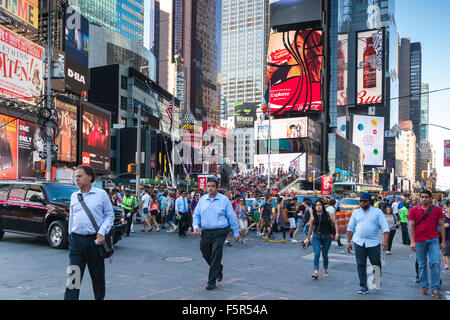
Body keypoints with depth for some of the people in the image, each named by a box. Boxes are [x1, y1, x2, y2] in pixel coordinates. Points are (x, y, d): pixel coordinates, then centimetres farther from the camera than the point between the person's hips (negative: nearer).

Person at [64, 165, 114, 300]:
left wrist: (102, 233, -11)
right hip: (76, 240, 3)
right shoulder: (74, 196, 11)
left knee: (98, 277, 10)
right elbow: (71, 217, 19)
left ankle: (100, 298, 27)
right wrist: (70, 236, 16)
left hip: (95, 240, -2)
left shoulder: (101, 194, 0)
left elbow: (110, 215, 1)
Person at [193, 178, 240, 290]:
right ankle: (219, 269, 41)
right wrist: (196, 225, -4)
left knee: (215, 257, -6)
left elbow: (232, 217, 1)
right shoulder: (202, 200, 8)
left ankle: (211, 282, 6)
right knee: (206, 254, 13)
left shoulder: (224, 200, -2)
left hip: (220, 232, -4)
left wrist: (236, 233, 2)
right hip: (205, 232, 4)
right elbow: (196, 214, 15)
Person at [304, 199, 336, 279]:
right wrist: (308, 238, 16)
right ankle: (316, 272, -18)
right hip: (316, 237, 0)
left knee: (325, 255, 9)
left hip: (326, 237, 0)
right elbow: (310, 228, 10)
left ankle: (325, 270, 30)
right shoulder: (313, 216, 2)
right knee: (317, 254, -13)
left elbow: (335, 223, 3)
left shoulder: (327, 215, -2)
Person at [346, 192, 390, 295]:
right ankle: (363, 286, 10)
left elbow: (385, 227, -4)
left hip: (373, 243, -2)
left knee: (376, 264, 8)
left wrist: (385, 241, -16)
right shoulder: (356, 212, 9)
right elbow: (350, 228, 12)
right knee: (361, 265, 1)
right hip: (359, 243, 2)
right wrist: (348, 242, 8)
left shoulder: (377, 212, 2)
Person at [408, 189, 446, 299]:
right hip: (419, 242, 0)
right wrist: (412, 241, -8)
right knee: (422, 265, 8)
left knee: (435, 263, -6)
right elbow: (411, 226, -1)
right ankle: (423, 286, 21)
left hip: (433, 240, 0)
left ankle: (435, 289, 0)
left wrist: (443, 241, 3)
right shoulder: (413, 210, 1)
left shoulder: (437, 209, 2)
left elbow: (442, 225, 6)